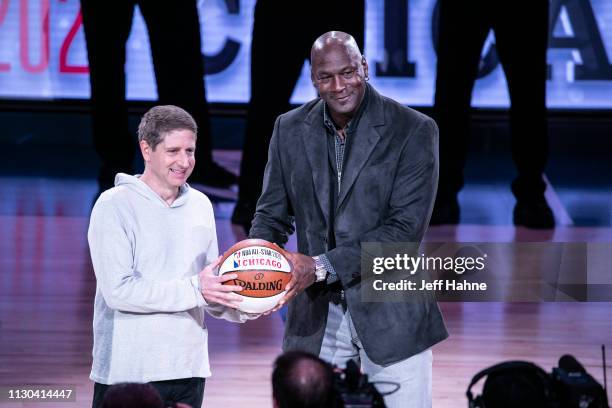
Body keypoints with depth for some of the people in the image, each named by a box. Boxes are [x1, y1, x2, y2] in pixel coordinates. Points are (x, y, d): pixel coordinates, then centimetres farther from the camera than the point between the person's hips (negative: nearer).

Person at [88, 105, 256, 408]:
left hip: (189, 369, 6)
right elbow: (118, 290, -17)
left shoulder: (200, 205, 13)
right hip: (128, 370, -5)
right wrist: (194, 289, -19)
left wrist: (242, 308, -6)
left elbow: (209, 288, 15)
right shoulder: (115, 206, -7)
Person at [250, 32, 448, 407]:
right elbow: (273, 213, 10)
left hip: (390, 313, -3)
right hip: (317, 315, 3)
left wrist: (322, 266, -21)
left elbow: (405, 228, -15)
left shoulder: (414, 131, -9)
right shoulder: (290, 130, 5)